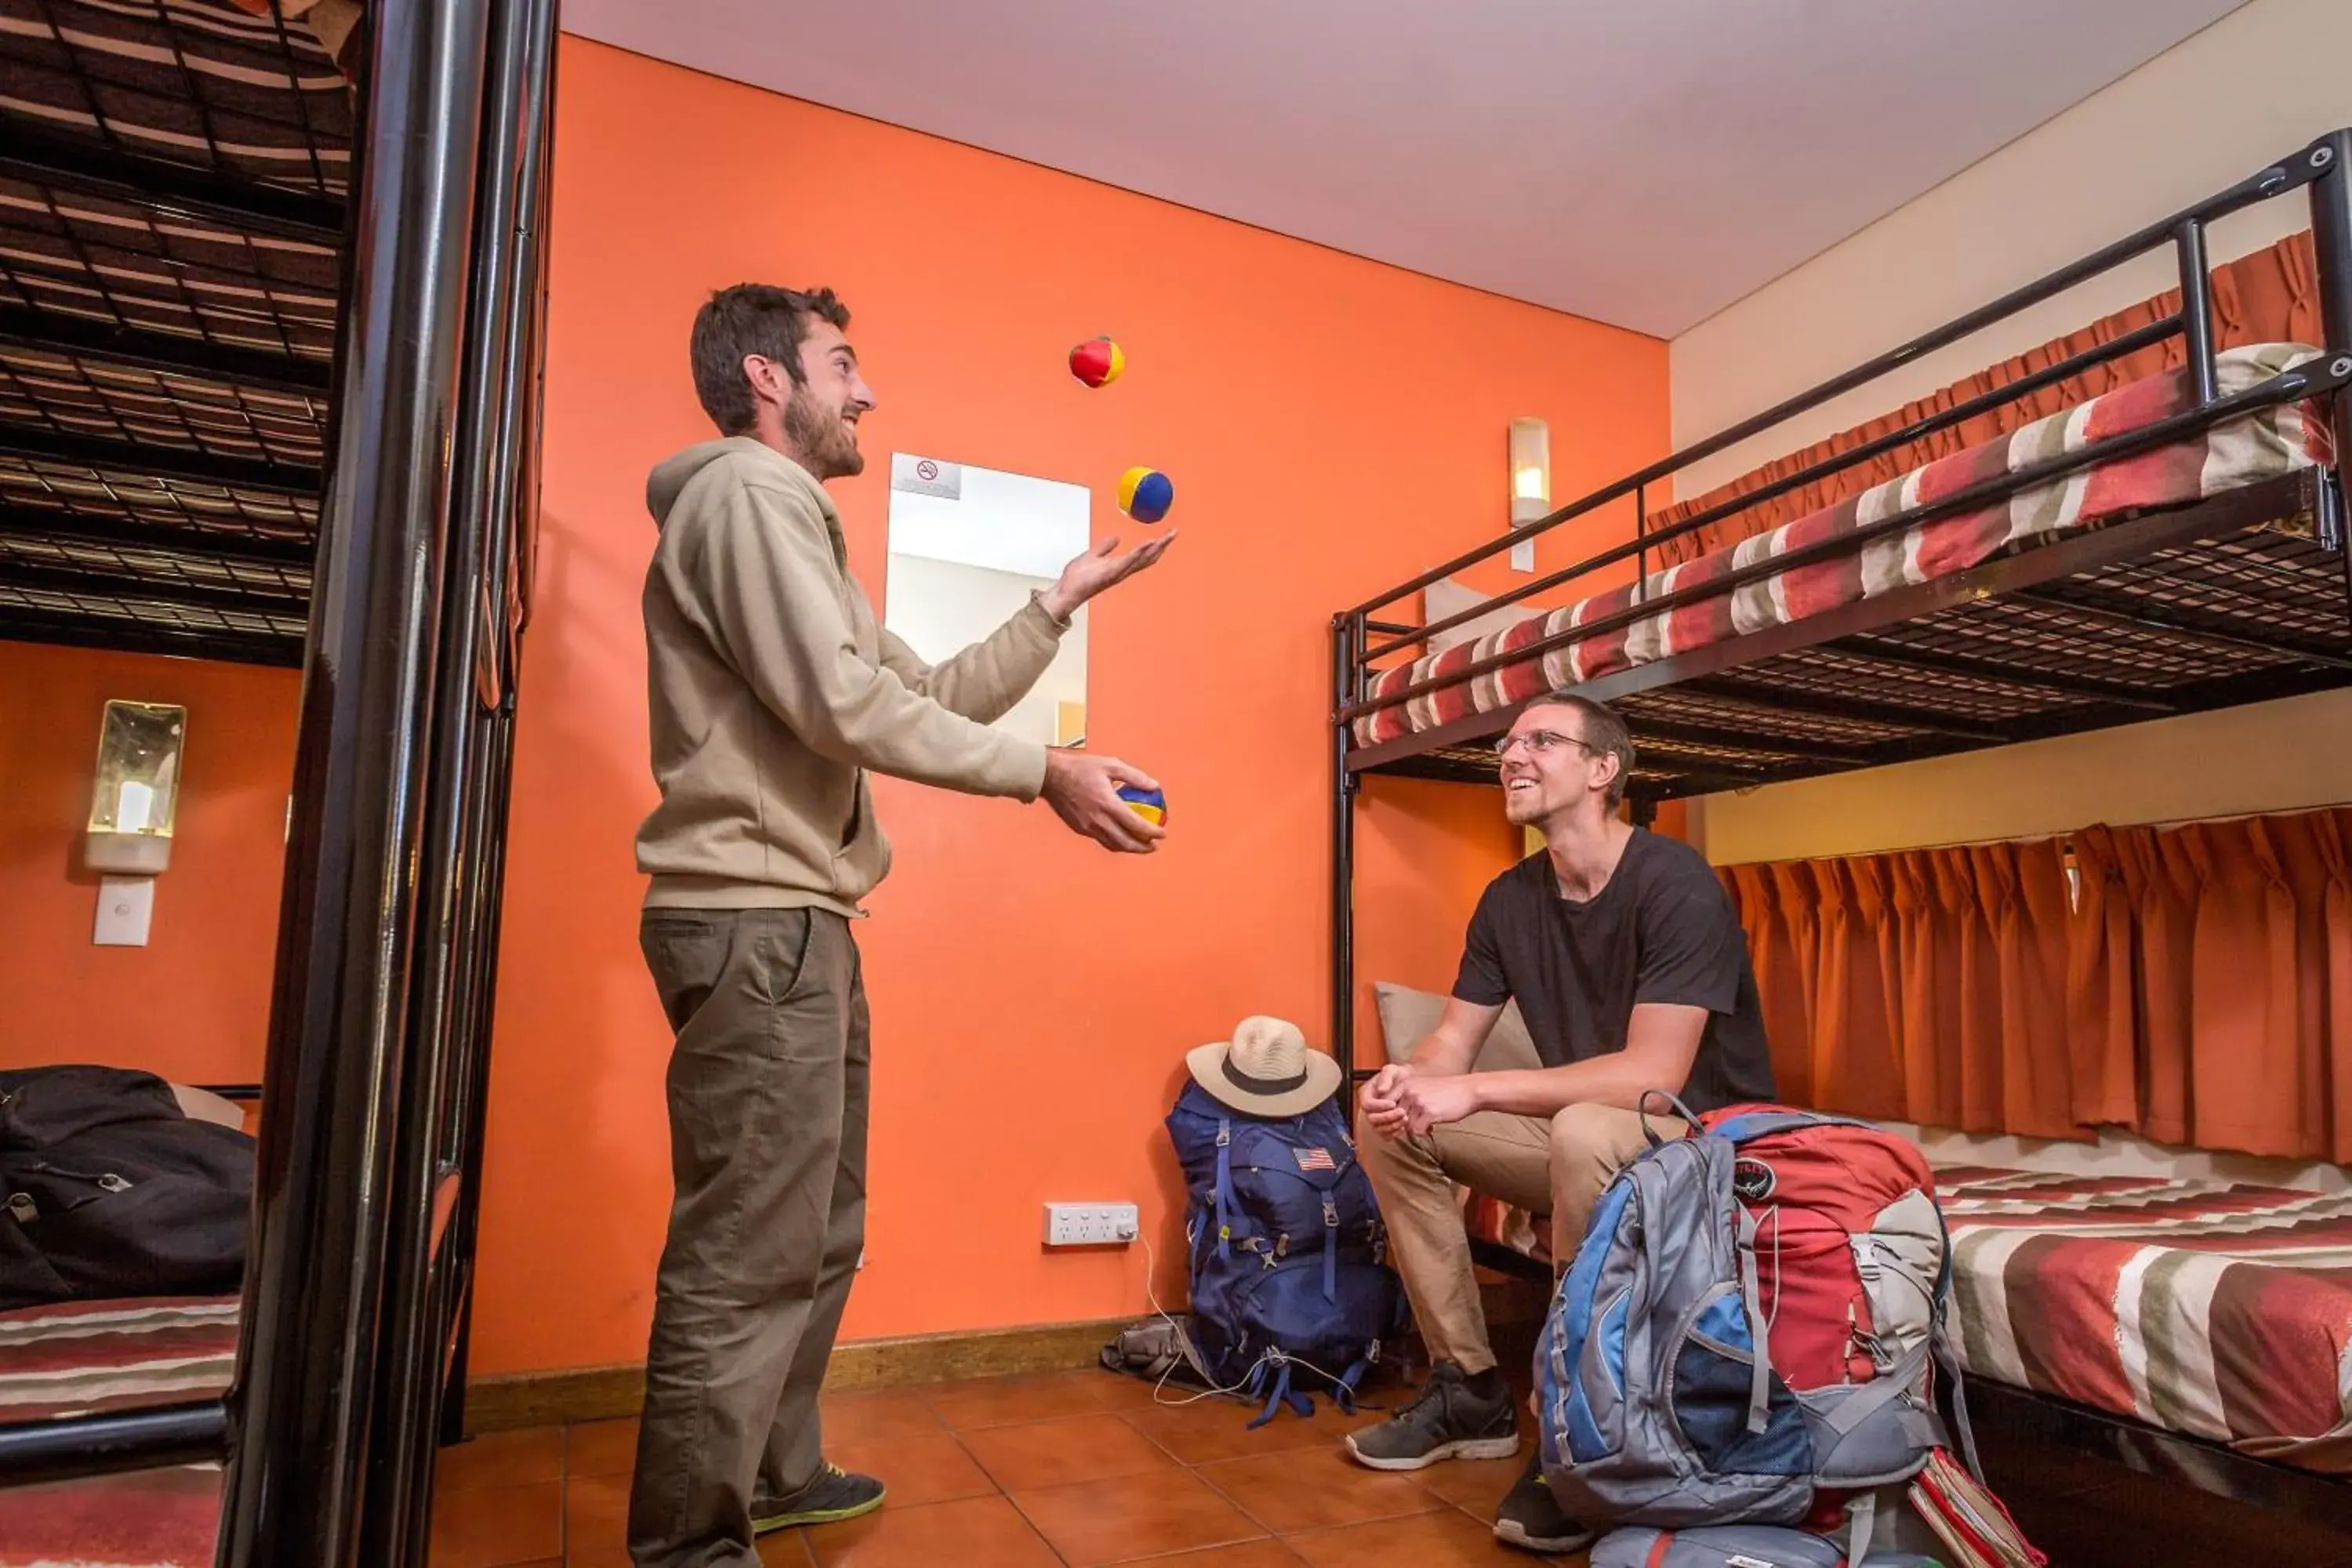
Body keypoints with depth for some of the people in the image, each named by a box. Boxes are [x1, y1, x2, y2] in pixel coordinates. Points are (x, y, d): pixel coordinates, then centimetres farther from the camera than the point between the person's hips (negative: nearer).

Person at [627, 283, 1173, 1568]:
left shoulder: (790, 518, 25)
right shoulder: (747, 493, -8)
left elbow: (931, 695, 20)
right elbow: (847, 706, -19)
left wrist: (1062, 602, 16)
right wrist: (1046, 774, -15)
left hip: (797, 923, 11)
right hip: (756, 924, -11)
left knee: (814, 1232, 19)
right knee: (750, 1252, -5)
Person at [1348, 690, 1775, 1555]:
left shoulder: (1675, 885, -20)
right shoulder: (1510, 897, 0)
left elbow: (1653, 1075, -28)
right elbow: (1450, 1044, 2)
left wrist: (1475, 1092, -29)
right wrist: (1409, 1079, -23)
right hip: (1582, 1143, 7)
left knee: (1588, 1132, -38)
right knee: (1390, 1119, -5)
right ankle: (1470, 1389, 2)